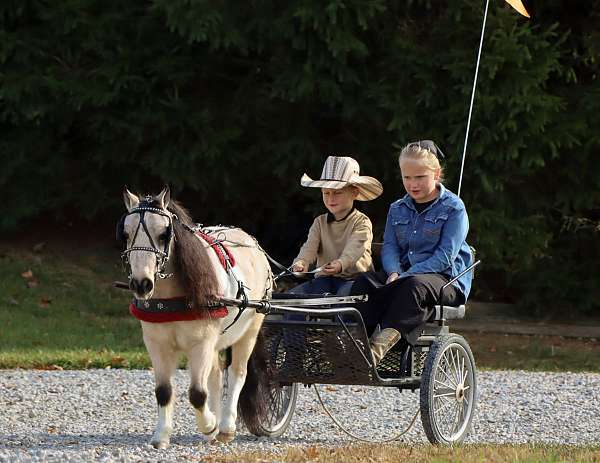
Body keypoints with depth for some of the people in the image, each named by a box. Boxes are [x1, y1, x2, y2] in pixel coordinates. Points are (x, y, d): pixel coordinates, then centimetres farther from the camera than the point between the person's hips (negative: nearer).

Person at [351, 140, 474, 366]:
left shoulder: (453, 208, -3)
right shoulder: (397, 209, 17)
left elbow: (445, 256, -12)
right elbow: (390, 246, 7)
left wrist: (405, 276, -20)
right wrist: (394, 273, -17)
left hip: (447, 280, -5)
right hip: (403, 274, 5)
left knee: (415, 286, -40)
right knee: (364, 282, -24)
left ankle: (382, 341, -54)